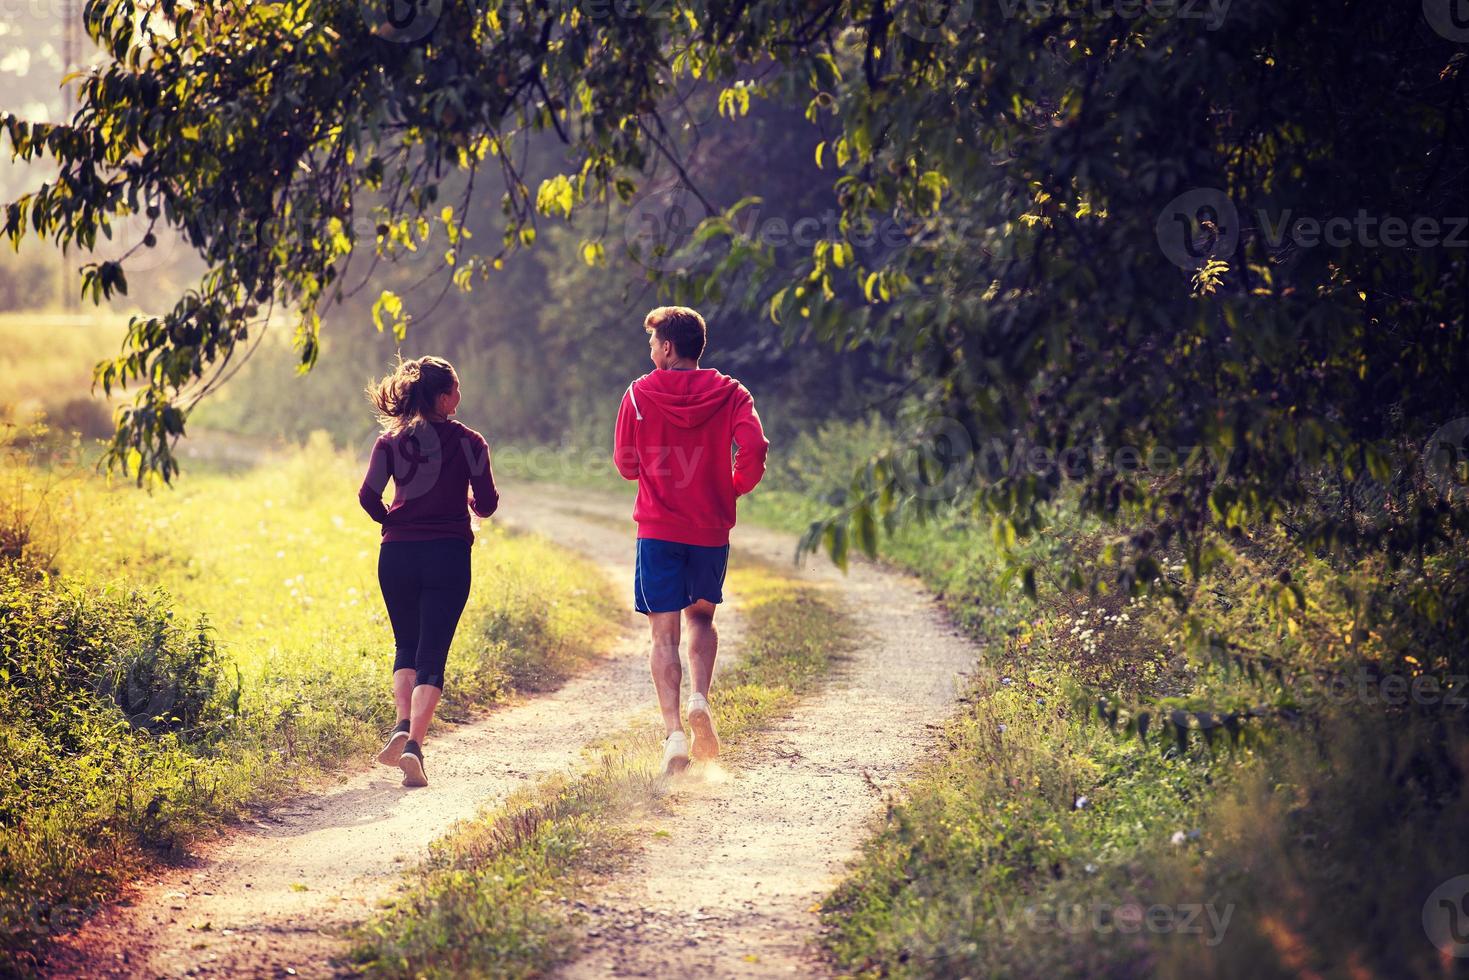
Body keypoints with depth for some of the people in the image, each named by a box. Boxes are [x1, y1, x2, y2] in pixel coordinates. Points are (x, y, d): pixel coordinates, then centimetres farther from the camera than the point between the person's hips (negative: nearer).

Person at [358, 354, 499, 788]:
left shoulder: (391, 440, 2)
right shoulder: (468, 442, -3)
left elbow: (369, 496, -6)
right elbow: (487, 505, -2)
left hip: (397, 554, 2)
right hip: (448, 554, -2)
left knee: (407, 647, 20)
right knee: (432, 655, 0)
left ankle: (402, 726, -2)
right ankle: (414, 744, -17)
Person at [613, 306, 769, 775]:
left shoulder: (639, 394, -2)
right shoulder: (730, 393, 0)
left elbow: (626, 465, 3)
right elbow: (753, 447, -14)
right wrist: (734, 489, 4)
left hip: (658, 529, -1)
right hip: (711, 528, 2)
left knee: (664, 633, 2)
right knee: (701, 616, 22)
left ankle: (674, 732, -12)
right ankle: (699, 700, -2)